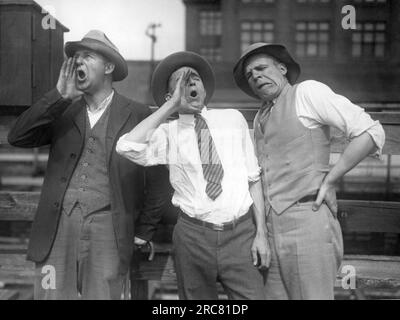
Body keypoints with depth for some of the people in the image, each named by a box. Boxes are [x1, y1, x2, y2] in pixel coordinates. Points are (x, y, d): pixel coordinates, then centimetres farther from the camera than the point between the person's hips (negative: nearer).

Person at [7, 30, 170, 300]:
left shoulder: (138, 115, 3)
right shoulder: (61, 111, 13)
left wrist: (145, 232, 6)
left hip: (107, 229, -2)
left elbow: (158, 178, 6)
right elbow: (17, 137, -1)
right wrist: (59, 96, -6)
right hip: (58, 229, 2)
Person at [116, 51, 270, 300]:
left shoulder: (234, 119, 7)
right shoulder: (168, 133, 2)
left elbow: (253, 177, 7)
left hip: (240, 233, 1)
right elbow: (127, 147, -17)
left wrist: (261, 232, 0)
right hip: (193, 235, 0)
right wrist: (171, 106, -11)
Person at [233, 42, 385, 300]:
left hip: (307, 219, -7)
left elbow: (371, 133, -9)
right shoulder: (260, 118, 20)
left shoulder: (306, 92, -2)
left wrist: (329, 180, -9)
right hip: (270, 227, 7)